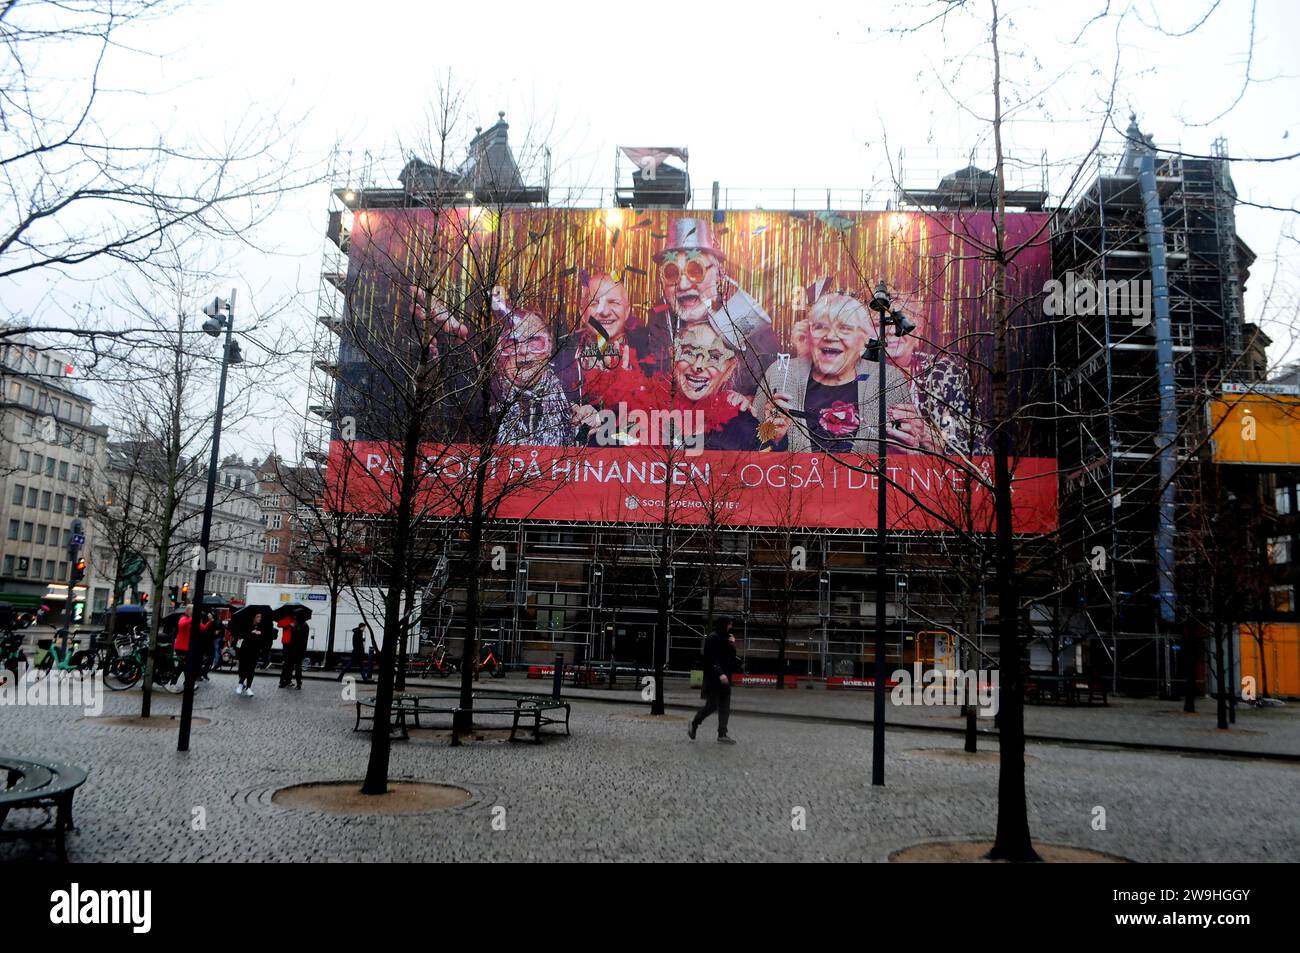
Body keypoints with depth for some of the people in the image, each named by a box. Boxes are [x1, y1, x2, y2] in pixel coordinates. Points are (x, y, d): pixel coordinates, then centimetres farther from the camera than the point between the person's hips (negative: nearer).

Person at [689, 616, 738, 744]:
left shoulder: (726, 638, 17)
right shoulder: (713, 638, -10)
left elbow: (732, 656, 18)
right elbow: (711, 659, -18)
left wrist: (732, 645, 3)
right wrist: (720, 674, -27)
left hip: (725, 677, 9)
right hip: (713, 678, -9)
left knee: (725, 707, 5)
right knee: (712, 705, -6)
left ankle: (722, 734, 9)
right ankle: (694, 725, 14)